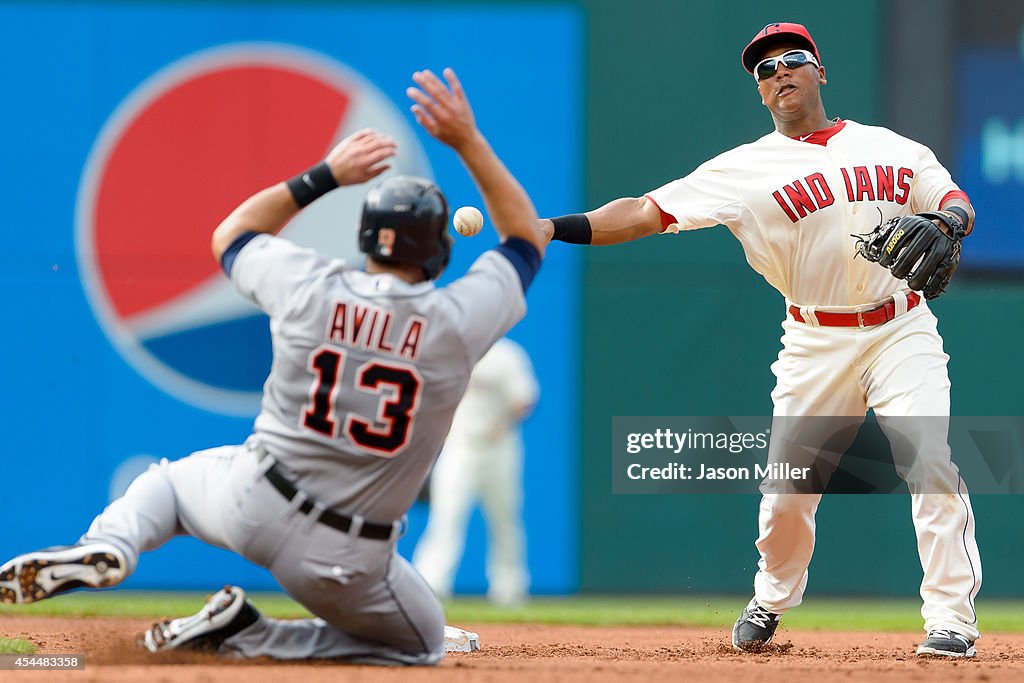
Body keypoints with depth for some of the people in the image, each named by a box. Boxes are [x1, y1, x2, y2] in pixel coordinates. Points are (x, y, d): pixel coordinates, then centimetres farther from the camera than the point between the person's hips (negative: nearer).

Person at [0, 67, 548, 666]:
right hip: (344, 564, -2)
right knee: (425, 642, 23)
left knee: (169, 480, 35)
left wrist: (325, 176, 12)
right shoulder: (458, 322, -12)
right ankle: (248, 637, 3)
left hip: (252, 505, 3)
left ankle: (107, 548, -2)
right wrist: (468, 142, 3)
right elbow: (529, 237, 7)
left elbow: (230, 235, 14)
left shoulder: (310, 287, -9)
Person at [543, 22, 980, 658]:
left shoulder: (891, 148, 8)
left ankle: (952, 617, -12)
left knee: (929, 459, -17)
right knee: (788, 485, -2)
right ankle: (771, 601, 27)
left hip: (902, 328, 0)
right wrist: (549, 228, -17)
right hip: (816, 343, 0)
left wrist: (949, 221, -18)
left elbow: (956, 201, 8)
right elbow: (648, 212, -6)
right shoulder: (747, 168, 0)